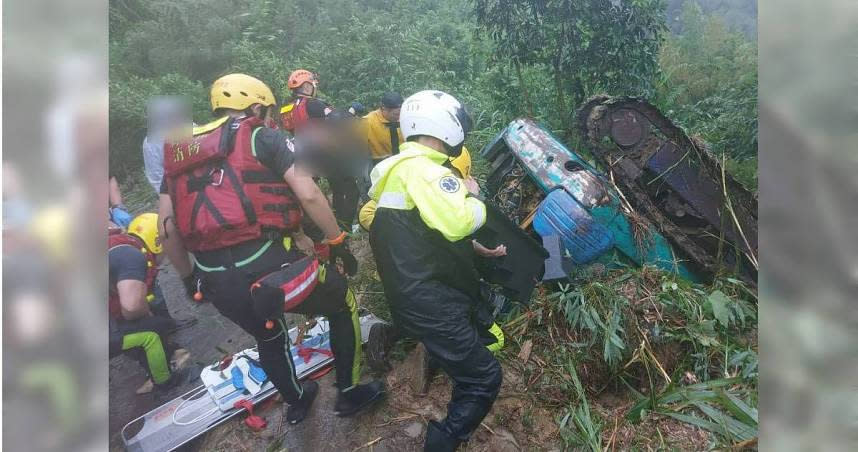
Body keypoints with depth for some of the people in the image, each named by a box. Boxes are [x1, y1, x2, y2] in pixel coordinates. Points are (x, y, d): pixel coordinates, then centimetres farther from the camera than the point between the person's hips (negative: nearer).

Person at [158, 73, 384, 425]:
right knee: (343, 305, 22)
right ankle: (350, 393, 33)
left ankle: (296, 402, 54)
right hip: (271, 265, -5)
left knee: (268, 338, 33)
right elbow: (309, 195, -10)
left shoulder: (178, 152, 16)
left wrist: (189, 278, 25)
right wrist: (338, 244, 1)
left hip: (216, 282, 6)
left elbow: (168, 228, 13)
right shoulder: (266, 138, 2)